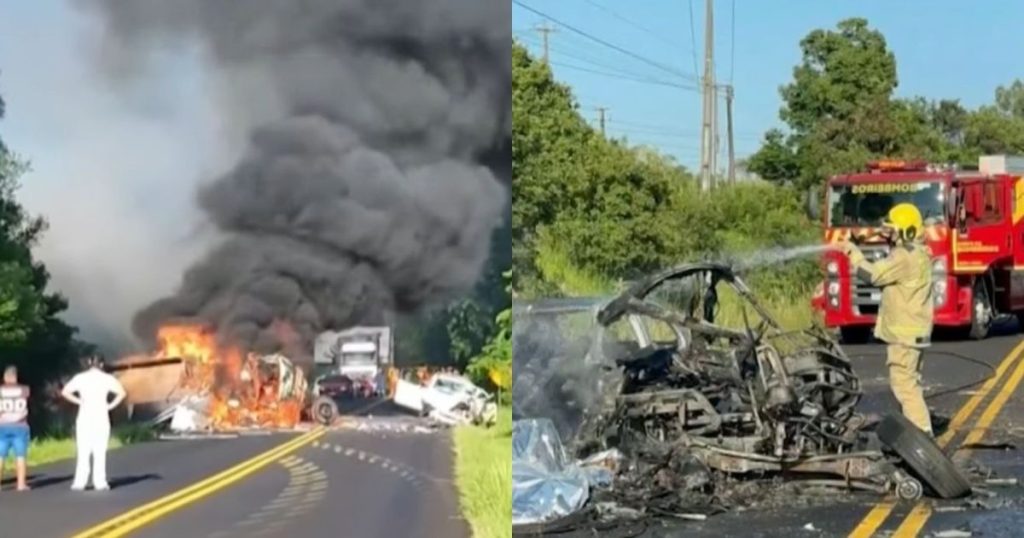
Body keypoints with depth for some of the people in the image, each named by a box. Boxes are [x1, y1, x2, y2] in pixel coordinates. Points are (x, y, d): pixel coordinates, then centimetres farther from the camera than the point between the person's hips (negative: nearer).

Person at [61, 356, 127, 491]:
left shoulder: (80, 378, 4)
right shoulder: (107, 378, 1)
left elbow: (65, 392, -3)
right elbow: (122, 392, -9)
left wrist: (79, 401, 3)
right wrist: (111, 405, -1)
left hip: (84, 418, 1)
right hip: (101, 419, -1)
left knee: (83, 452, 3)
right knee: (100, 452, 1)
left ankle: (79, 482, -3)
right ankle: (99, 482, -3)